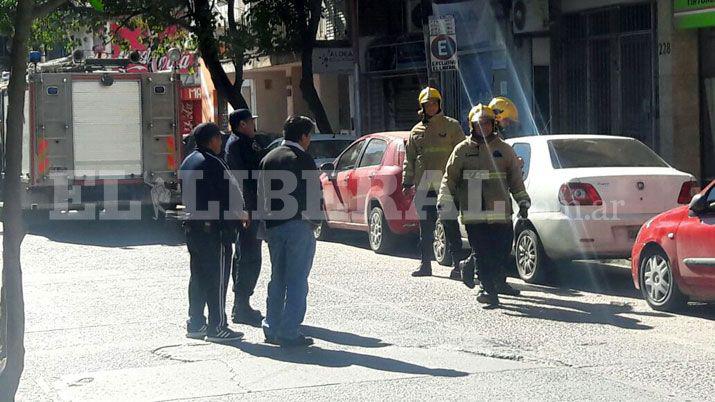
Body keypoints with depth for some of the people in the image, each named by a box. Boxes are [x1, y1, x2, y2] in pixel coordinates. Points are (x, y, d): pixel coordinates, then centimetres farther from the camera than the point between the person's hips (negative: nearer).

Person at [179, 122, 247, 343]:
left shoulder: (187, 162, 13)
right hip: (212, 228, -9)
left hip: (192, 225, 9)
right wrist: (238, 216, 1)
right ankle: (217, 328, -3)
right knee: (217, 276, -4)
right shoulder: (213, 163, -16)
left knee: (198, 275, 15)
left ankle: (195, 324, 19)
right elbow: (228, 194, -16)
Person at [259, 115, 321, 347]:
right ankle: (290, 333, -4)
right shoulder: (302, 159, -9)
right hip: (298, 225, -7)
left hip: (273, 225, 7)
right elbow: (315, 192, -9)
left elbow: (261, 192, 12)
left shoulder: (268, 159, 10)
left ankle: (272, 329, 19)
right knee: (296, 281, -2)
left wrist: (267, 220, 15)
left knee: (277, 279, 16)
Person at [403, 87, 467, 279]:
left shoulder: (452, 126, 5)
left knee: (450, 224, -7)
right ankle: (425, 264, 15)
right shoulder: (417, 131, 17)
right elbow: (409, 159, 19)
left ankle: (457, 263, -5)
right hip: (424, 184, 4)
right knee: (425, 225, 8)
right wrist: (407, 182, 11)